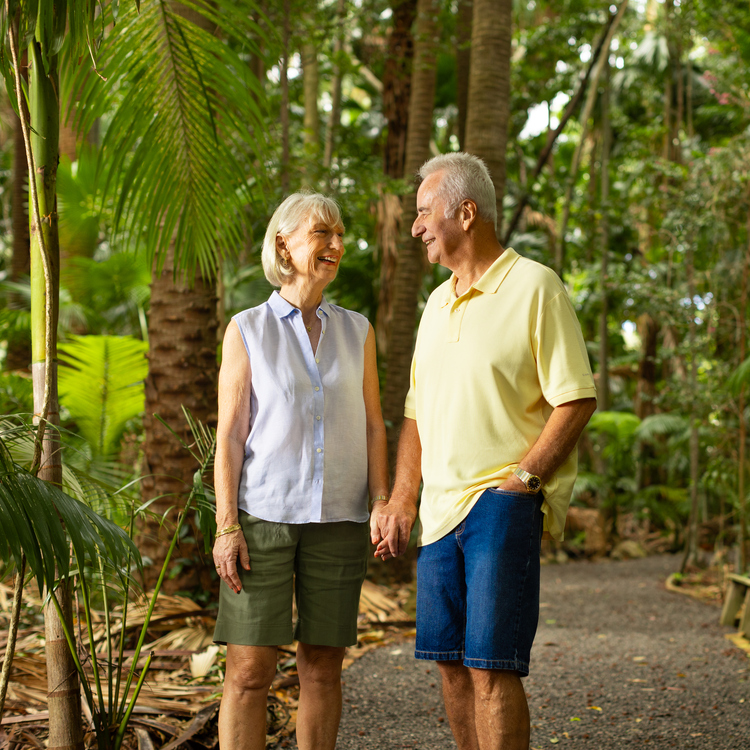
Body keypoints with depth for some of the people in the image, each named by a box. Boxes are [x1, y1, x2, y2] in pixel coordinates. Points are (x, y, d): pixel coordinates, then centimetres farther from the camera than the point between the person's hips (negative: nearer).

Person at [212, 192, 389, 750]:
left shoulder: (356, 331, 11)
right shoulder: (247, 330, 2)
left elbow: (373, 426, 11)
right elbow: (229, 434, -1)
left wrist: (382, 504, -2)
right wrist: (226, 527, -8)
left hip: (337, 520, 3)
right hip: (261, 516, -3)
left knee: (323, 665, 5)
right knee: (250, 669, -5)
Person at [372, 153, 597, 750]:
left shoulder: (534, 287, -6)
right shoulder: (438, 302, 17)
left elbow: (577, 400, -10)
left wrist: (519, 481, -15)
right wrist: (401, 504, 10)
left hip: (505, 505, -7)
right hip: (441, 510, 7)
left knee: (491, 666, -10)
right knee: (452, 662, 9)